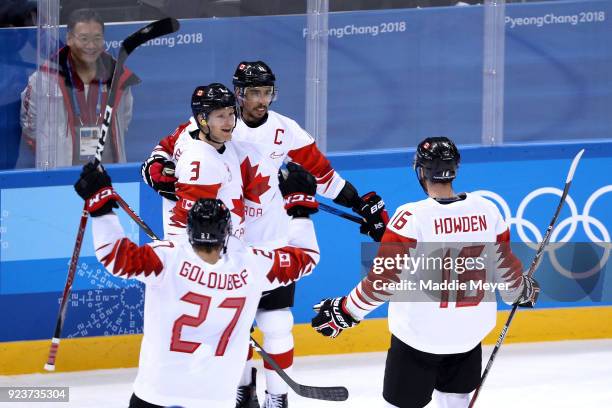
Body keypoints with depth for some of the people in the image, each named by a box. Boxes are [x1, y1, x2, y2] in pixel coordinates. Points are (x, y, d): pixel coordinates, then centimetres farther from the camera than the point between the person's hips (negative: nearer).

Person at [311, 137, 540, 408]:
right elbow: (505, 267, 7)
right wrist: (522, 292, 29)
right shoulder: (487, 211, -5)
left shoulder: (411, 217, -19)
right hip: (470, 332, 5)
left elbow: (384, 279, -19)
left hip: (419, 334, -5)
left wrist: (347, 312, -7)